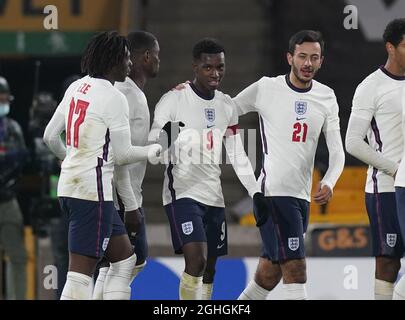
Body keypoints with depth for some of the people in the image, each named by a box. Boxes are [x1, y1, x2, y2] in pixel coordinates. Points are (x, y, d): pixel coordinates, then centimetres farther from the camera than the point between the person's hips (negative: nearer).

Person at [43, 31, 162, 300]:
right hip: (93, 189, -9)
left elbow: (50, 136, 17)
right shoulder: (113, 98, -12)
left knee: (125, 259, 17)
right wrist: (151, 151, 9)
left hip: (69, 184, 9)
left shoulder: (77, 87, 11)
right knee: (81, 273, -10)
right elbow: (122, 155, -9)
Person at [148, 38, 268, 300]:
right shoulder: (174, 100, -8)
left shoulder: (227, 106, 12)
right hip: (182, 193, -7)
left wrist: (256, 193, 7)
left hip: (214, 197, 7)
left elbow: (238, 156, 16)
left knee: (209, 269, 8)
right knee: (196, 259, -21)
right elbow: (152, 147, -10)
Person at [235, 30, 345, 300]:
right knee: (295, 268, -15)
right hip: (273, 193, -6)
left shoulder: (327, 97, 9)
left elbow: (337, 150, 5)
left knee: (271, 272, 13)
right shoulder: (266, 89, -4)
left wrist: (329, 183, -12)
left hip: (302, 196, 6)